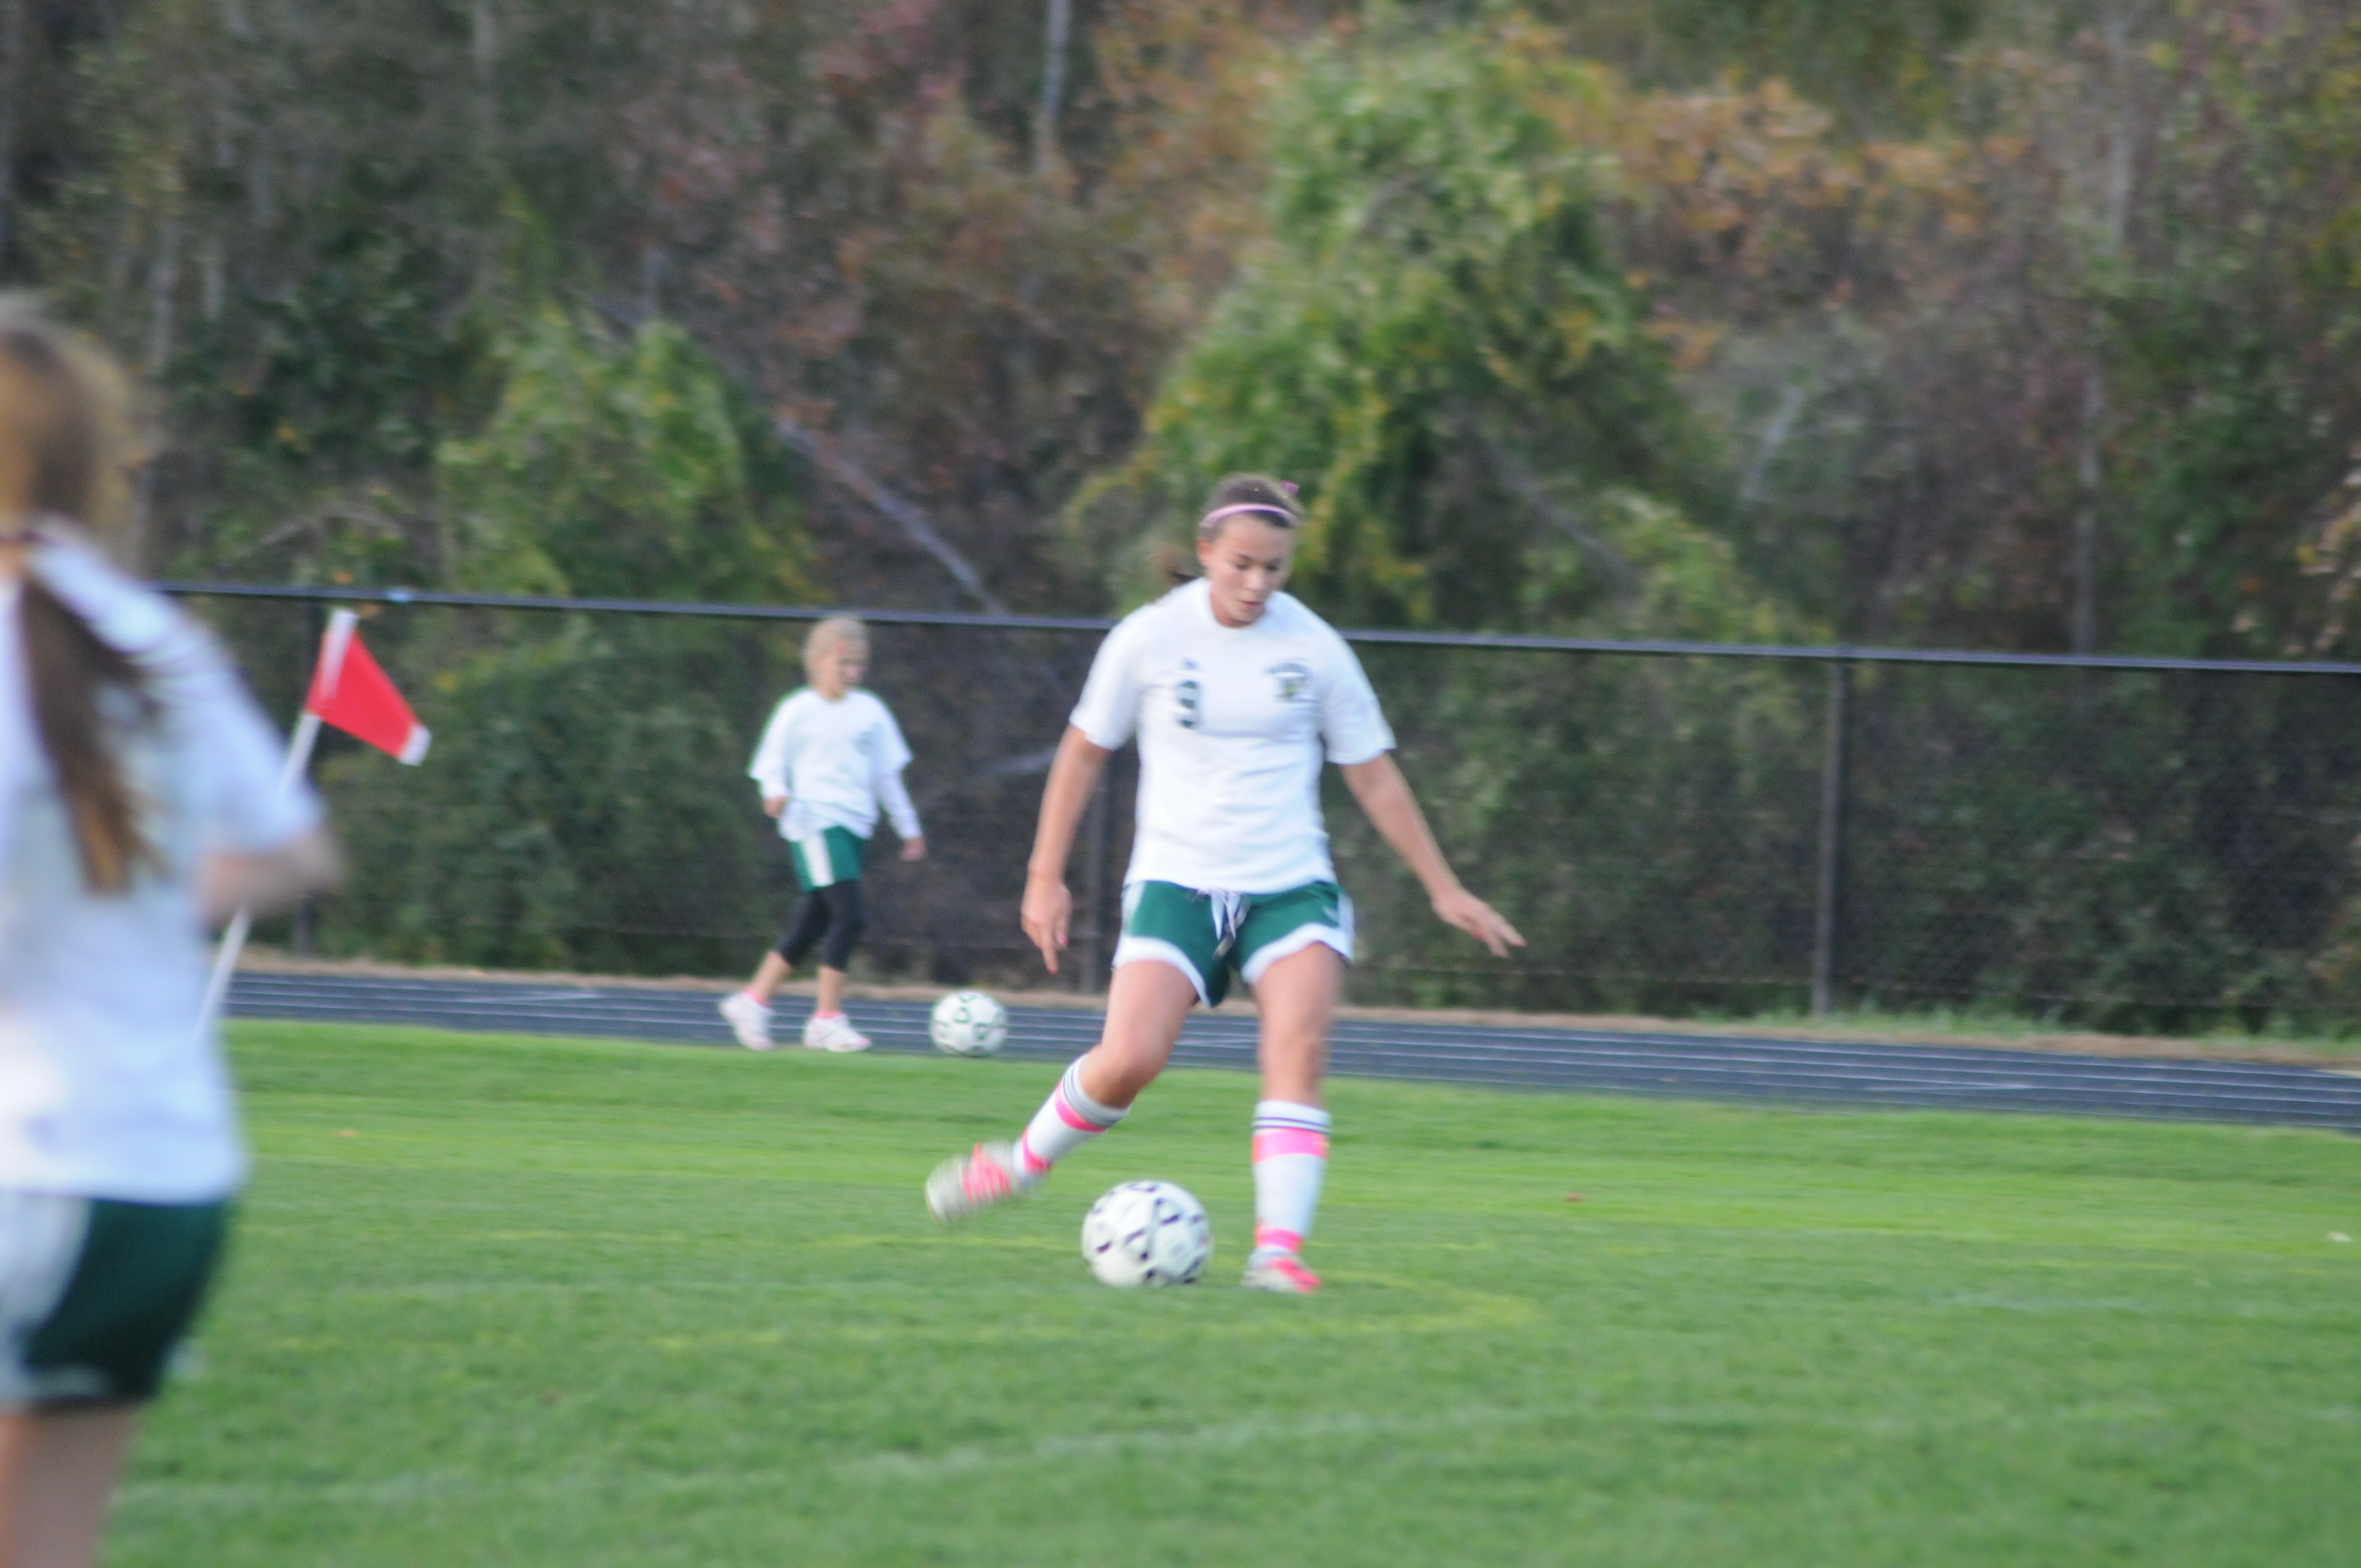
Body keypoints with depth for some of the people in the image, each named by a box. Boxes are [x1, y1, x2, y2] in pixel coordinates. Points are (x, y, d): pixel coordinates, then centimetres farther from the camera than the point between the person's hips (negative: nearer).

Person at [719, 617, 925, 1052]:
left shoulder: (871, 712, 14)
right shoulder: (799, 711, -2)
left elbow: (886, 773, 22)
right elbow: (771, 762, 0)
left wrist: (908, 827, 25)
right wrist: (775, 792, -22)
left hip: (854, 827, 7)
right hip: (815, 824, -7)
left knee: (813, 925, 7)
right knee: (850, 915, -17)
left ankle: (752, 1000, 19)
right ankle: (827, 1019, -11)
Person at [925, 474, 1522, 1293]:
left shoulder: (1313, 649, 0)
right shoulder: (1150, 638, -4)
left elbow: (1372, 774, 10)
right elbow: (1083, 752, 8)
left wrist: (1444, 889, 11)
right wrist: (1045, 877, 6)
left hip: (1290, 883, 1)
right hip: (1178, 879, -1)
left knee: (1300, 1044, -23)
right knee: (1129, 1060, -16)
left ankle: (1278, 1248, -25)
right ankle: (1019, 1164, 11)